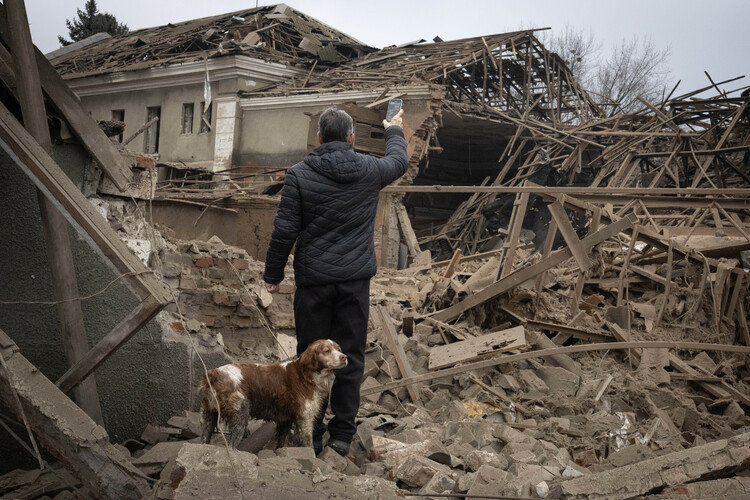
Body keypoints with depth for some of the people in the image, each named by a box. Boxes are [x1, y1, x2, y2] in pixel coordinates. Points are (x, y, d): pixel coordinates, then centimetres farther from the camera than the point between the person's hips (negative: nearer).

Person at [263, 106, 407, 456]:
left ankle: (310, 436, 16)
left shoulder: (299, 174, -5)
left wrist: (273, 275, 5)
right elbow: (399, 162, 25)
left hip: (313, 281, -1)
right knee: (350, 357, 8)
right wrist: (394, 130, 44)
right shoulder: (369, 170, 1)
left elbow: (284, 231, -6)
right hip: (355, 281, 1)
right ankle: (342, 434, 14)